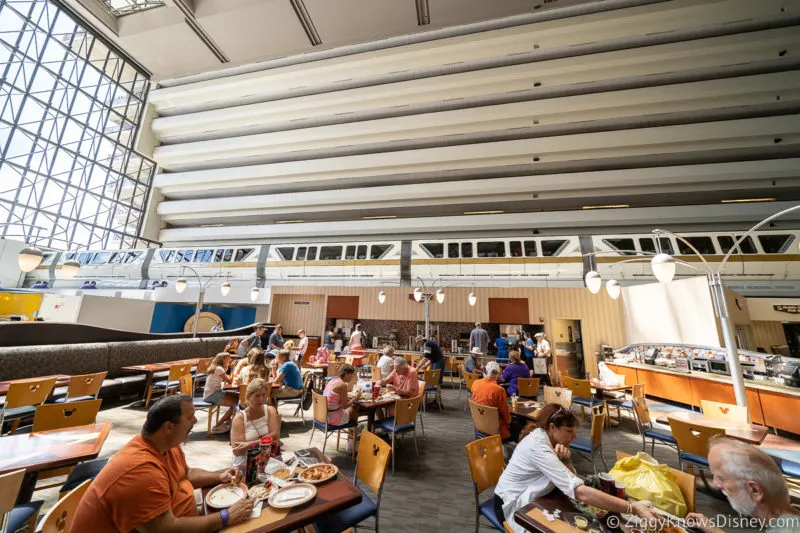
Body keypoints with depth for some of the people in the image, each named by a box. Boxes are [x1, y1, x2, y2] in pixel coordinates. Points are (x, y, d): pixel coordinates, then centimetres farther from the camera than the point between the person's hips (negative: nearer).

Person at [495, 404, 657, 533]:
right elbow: (580, 493, -35)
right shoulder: (539, 448, -32)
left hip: (526, 496, 8)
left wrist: (565, 459, -18)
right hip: (512, 505, -7)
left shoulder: (542, 436, -4)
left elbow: (571, 480, 1)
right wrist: (634, 508, -34)